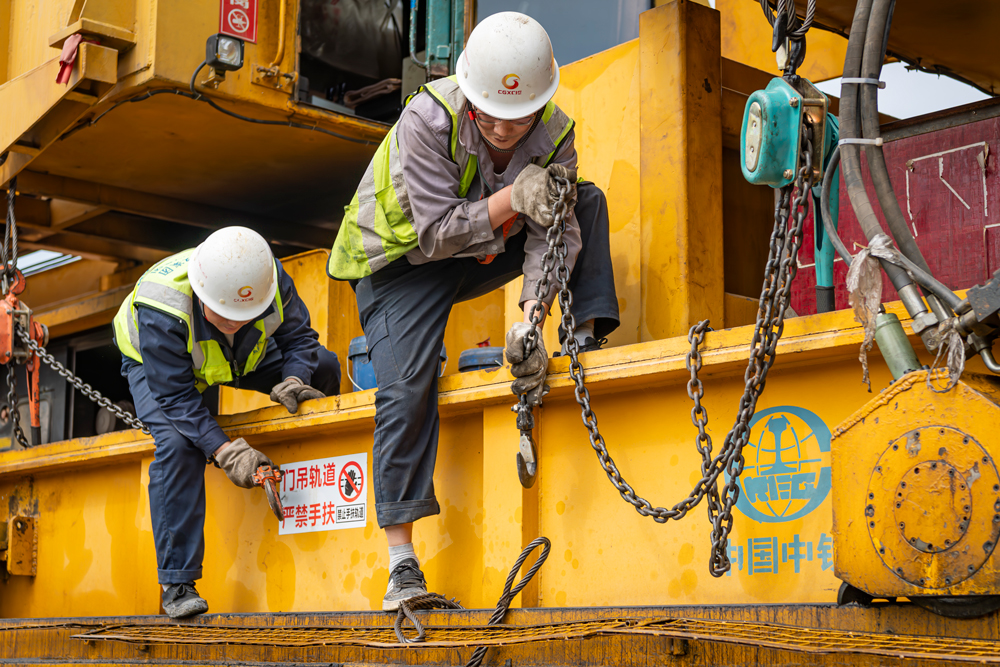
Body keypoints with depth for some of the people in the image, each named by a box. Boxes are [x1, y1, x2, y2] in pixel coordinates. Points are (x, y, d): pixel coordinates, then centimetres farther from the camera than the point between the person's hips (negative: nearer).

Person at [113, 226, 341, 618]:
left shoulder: (271, 280, -33)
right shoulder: (160, 310, -43)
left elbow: (299, 337, -16)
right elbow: (175, 397, -38)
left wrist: (292, 379, -38)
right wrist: (225, 451, -48)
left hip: (241, 357, 5)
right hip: (155, 365, -4)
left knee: (322, 366, -10)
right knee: (178, 445, -31)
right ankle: (176, 585, -23)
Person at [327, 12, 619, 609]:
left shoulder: (556, 135, -16)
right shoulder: (427, 118, -29)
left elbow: (550, 234, -22)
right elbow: (437, 232, -29)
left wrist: (529, 319, -35)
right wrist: (512, 198, -40)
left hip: (482, 253, 5)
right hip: (403, 259, -5)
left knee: (587, 203, -8)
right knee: (407, 390, -22)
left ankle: (586, 342, -13)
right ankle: (402, 564, -18)